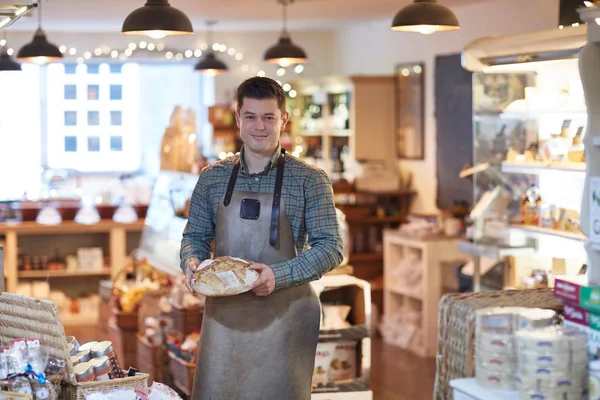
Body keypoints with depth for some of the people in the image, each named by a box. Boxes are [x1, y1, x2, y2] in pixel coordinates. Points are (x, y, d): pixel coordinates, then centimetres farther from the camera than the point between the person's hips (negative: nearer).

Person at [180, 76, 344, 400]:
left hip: (284, 311, -2)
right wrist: (191, 260, -9)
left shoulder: (309, 180, -3)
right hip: (223, 312, 3)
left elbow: (330, 248, -6)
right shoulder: (213, 177, 8)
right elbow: (195, 235, 15)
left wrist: (279, 275, -20)